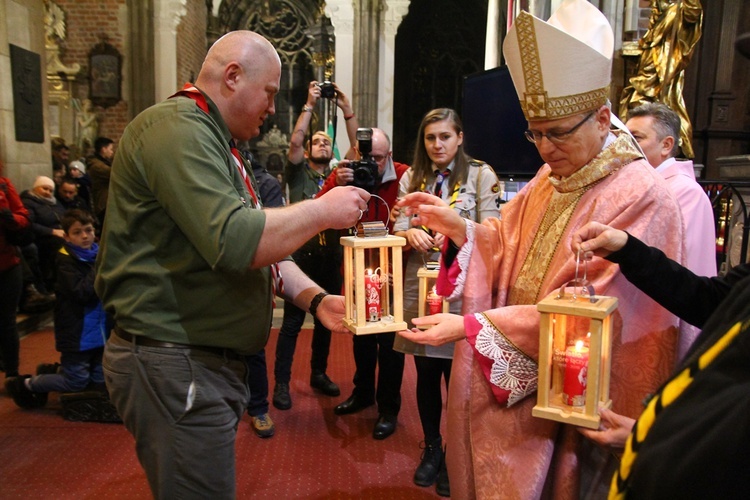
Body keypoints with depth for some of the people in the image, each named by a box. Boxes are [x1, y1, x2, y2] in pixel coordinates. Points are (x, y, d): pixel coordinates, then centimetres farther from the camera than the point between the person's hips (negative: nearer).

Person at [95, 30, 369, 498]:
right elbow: (233, 241, -28)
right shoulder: (178, 127, -15)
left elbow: (261, 244, 15)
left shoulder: (217, 144, 17)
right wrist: (321, 211, -15)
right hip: (175, 366, -10)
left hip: (210, 361, 10)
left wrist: (315, 298, 3)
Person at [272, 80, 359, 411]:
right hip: (303, 254, -4)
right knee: (292, 321, -1)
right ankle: (281, 383, 8)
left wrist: (348, 110, -5)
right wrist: (309, 106, -10)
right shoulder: (298, 173, 7)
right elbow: (294, 142, -10)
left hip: (331, 257, 4)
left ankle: (319, 373, 27)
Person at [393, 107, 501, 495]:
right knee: (426, 373, 11)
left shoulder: (481, 175, 1)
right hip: (419, 285, 3)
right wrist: (411, 233, -17)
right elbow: (397, 229, 6)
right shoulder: (412, 178, 12)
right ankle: (431, 448, 32)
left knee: (457, 376, 4)